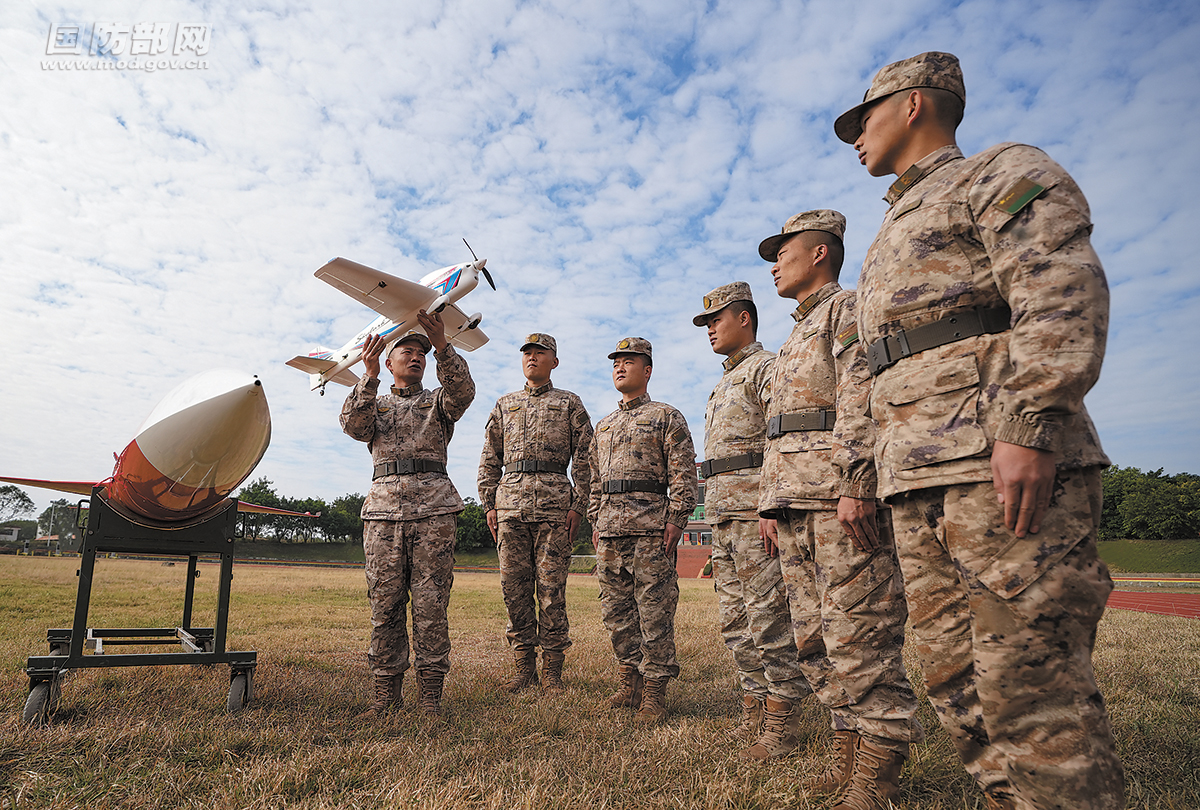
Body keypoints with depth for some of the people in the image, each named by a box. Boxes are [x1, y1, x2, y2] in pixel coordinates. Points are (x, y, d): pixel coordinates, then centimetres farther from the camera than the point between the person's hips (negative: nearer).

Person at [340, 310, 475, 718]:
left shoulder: (438, 402, 17)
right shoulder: (374, 405, 22)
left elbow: (463, 390, -6)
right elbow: (353, 425, -1)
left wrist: (443, 349, -23)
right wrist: (369, 377, -15)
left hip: (434, 509, -1)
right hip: (384, 508, 2)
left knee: (431, 604, -3)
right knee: (384, 604, 2)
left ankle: (430, 693, 4)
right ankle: (386, 691, 11)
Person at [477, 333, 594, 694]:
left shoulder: (569, 403, 12)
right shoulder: (504, 405, 20)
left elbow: (584, 458, 5)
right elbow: (489, 459, 17)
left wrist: (578, 505, -4)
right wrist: (489, 504, 7)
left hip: (554, 504, -3)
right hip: (510, 504, 3)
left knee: (551, 589, -3)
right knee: (514, 588, 2)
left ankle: (552, 672, 6)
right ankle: (524, 667, 12)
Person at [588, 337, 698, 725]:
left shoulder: (666, 417, 4)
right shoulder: (603, 426, 23)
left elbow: (683, 474, -4)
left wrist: (676, 520, -12)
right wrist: (595, 521, 15)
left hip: (650, 528, -6)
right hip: (609, 532, 6)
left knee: (654, 612, -3)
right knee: (616, 611, 9)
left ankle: (654, 692, 5)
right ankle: (630, 683, 21)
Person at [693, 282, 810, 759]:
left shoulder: (767, 368, -3)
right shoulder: (723, 385, 26)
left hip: (756, 506, -10)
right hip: (723, 513, 10)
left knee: (769, 616, -6)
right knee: (735, 619, 11)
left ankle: (782, 723, 4)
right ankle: (753, 711, 21)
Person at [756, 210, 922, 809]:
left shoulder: (848, 308, 2)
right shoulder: (793, 339, 29)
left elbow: (862, 398, -14)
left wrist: (856, 483, -23)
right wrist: (771, 503, 20)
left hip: (842, 496, -9)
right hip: (795, 501, 9)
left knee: (860, 634, -6)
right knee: (815, 637, 9)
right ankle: (849, 754, 19)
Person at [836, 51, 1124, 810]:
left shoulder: (1002, 173, 6)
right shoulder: (895, 233, 31)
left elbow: (1064, 294, -11)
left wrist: (1030, 424, -23)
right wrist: (871, 480, 22)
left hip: (1002, 466, -8)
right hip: (921, 481, 9)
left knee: (1031, 685, -7)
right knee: (957, 680, 9)